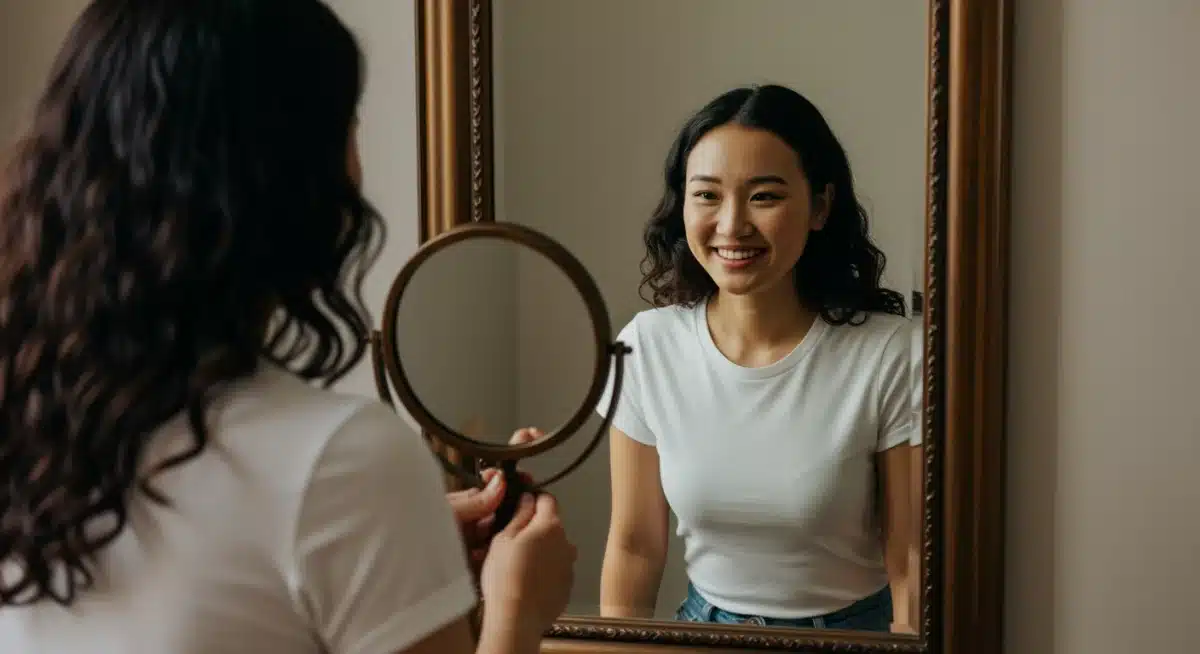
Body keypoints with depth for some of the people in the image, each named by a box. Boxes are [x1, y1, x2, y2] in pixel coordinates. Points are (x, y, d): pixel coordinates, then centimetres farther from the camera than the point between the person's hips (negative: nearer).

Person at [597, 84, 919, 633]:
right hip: (702, 627, 2)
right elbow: (634, 547, 1)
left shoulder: (889, 354, -17)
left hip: (855, 630, -2)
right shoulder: (645, 346, -7)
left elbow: (911, 567, -11)